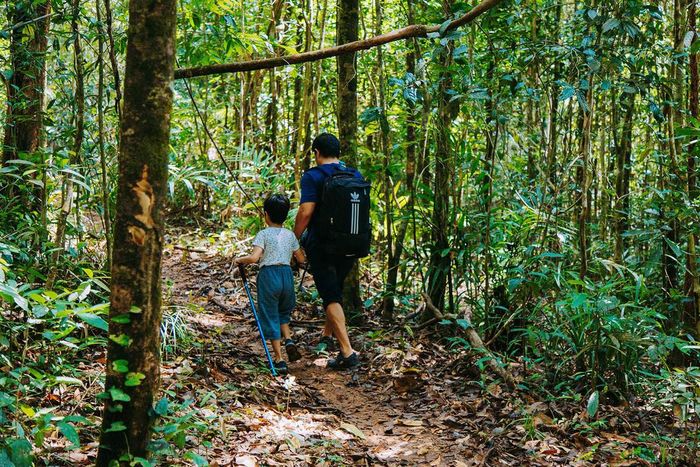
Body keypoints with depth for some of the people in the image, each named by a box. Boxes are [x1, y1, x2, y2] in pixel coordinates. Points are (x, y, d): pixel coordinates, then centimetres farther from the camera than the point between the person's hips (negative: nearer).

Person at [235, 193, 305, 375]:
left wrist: (240, 260, 1)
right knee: (283, 312, 27)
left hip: (268, 275, -4)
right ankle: (288, 339, 1)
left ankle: (279, 360, 2)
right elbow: (301, 259, 15)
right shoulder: (290, 235, 10)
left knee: (270, 317, 3)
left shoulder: (264, 234, -4)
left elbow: (254, 258, -17)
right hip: (287, 274, 4)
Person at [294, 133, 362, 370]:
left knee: (331, 297, -5)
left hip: (321, 246, -6)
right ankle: (328, 334, 40)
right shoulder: (356, 175, 8)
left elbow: (306, 211, -19)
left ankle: (347, 352, -15)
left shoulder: (312, 176, -10)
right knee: (335, 289, 25)